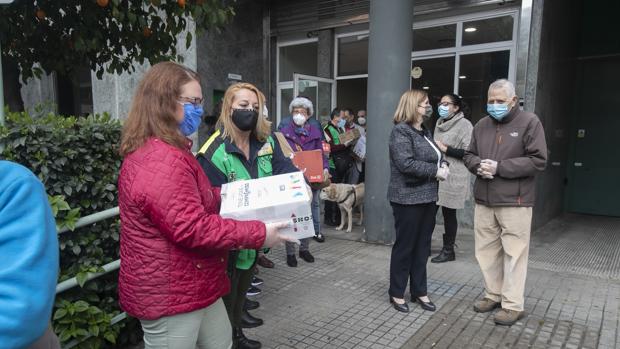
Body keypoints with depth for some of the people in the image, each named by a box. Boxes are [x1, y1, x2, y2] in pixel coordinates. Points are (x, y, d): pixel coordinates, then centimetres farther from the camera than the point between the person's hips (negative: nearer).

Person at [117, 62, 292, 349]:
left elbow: (194, 198, 20)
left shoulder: (159, 152, 11)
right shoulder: (161, 161, -26)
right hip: (168, 293, -11)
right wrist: (258, 234, -23)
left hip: (190, 285, 11)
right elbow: (193, 229, -29)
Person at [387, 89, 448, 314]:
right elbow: (406, 163, -23)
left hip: (428, 197, 8)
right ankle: (397, 293, 18)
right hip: (408, 198, -8)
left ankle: (419, 291, 27)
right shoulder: (401, 131, -12)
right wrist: (436, 171, -17)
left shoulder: (425, 132, 15)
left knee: (422, 247, 14)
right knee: (404, 246, 3)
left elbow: (435, 158, 22)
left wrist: (442, 167, 0)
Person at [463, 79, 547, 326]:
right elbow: (469, 155, 16)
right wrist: (479, 165, -8)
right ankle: (493, 294, 28)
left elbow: (538, 160, -12)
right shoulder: (482, 125, 11)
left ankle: (513, 305, 12)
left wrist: (499, 167, -18)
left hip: (514, 202, -5)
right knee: (487, 250, 12)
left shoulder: (529, 122, -5)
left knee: (514, 253, 1)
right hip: (484, 201, 6)